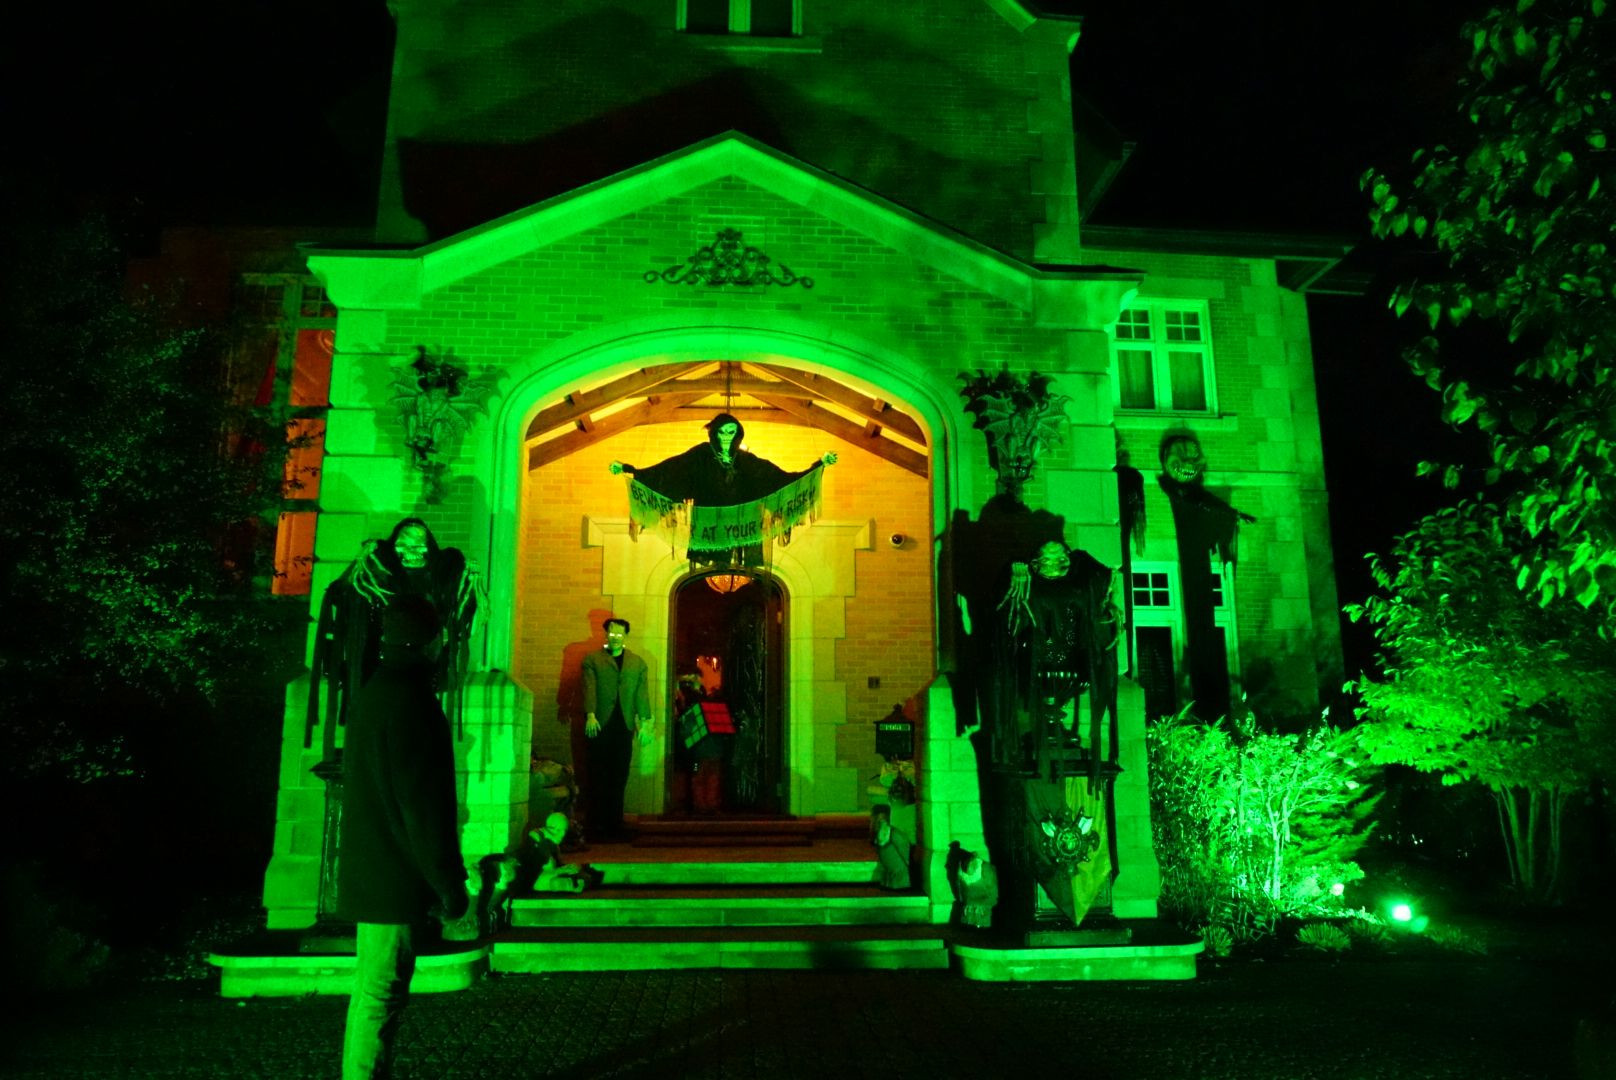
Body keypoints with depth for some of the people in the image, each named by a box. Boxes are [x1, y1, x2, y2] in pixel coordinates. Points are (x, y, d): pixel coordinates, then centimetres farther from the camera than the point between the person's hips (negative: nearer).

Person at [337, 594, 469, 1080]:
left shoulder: (372, 694, 11)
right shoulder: (411, 704, -20)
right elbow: (424, 806, -22)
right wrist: (449, 885, -15)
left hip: (368, 872, 10)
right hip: (395, 880, -10)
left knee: (373, 993, 19)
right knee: (379, 997, -2)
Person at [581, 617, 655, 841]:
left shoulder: (638, 663, 16)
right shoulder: (592, 660, 9)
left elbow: (642, 694, 9)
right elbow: (589, 688, -2)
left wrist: (645, 721, -2)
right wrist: (590, 715, -16)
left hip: (624, 725, 2)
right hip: (599, 724, -2)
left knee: (619, 777, 2)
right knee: (598, 776, -1)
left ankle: (614, 824, 7)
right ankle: (596, 825, 4)